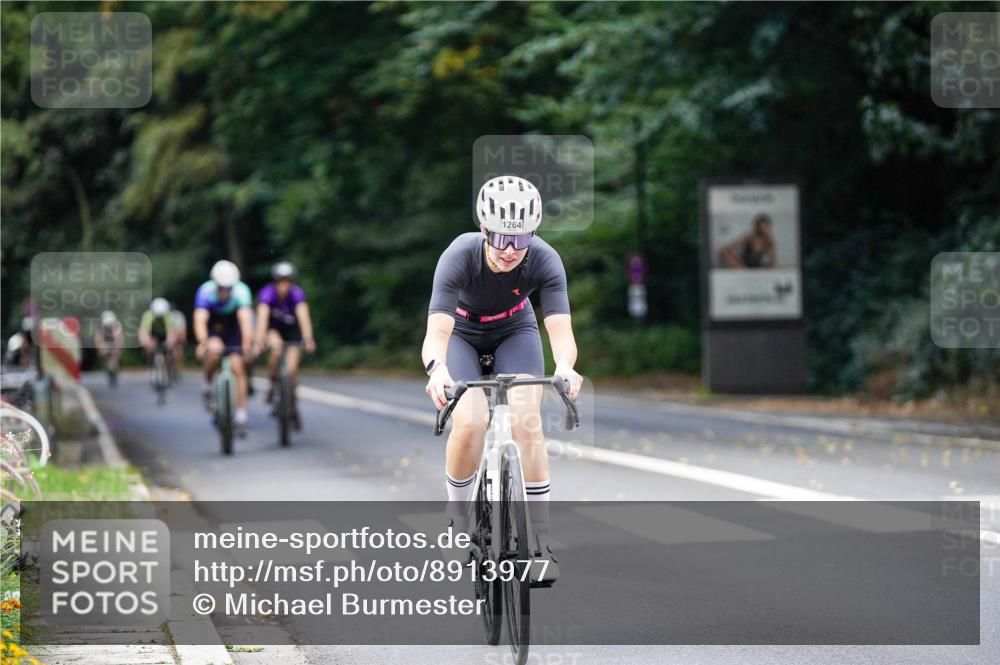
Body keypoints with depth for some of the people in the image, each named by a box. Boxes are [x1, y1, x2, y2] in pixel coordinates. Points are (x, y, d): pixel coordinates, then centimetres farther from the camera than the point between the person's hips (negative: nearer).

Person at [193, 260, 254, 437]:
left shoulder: (241, 291, -31)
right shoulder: (206, 292, -32)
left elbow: (245, 318, -44)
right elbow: (200, 319, -43)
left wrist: (247, 342, -61)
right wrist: (202, 343, -60)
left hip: (233, 327, 1)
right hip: (212, 328, -1)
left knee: (238, 367, -12)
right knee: (214, 350, -33)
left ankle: (241, 417, -5)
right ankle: (207, 384, -5)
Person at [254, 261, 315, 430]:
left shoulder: (297, 294, -29)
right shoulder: (267, 293, -31)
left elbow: (303, 316, -41)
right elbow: (262, 316, -42)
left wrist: (308, 339, -57)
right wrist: (259, 341, -57)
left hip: (291, 329, 1)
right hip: (272, 328, -1)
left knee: (292, 369, -9)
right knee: (276, 347, -34)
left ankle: (293, 406, 15)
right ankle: (272, 385, -11)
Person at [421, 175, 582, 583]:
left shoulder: (544, 261, -31)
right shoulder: (460, 256, -35)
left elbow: (561, 330, -38)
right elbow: (436, 331, -43)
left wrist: (565, 367, -61)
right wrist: (436, 368, -65)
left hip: (514, 331, 1)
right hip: (462, 332, -1)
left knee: (527, 419, -22)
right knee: (469, 423, -24)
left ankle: (539, 538, -13)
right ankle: (460, 521, 3)